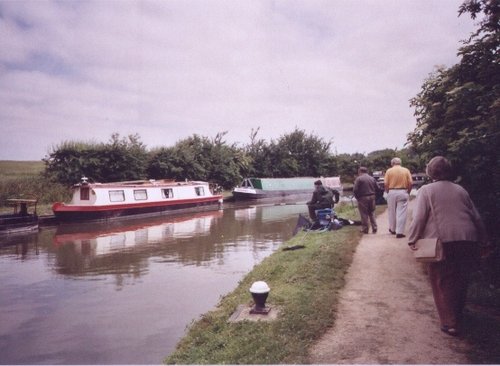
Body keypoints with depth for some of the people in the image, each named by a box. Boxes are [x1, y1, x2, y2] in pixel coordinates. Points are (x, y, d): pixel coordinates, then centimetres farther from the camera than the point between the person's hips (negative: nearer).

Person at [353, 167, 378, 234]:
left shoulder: (358, 179, -10)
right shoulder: (372, 178, 9)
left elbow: (355, 190, -15)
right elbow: (377, 188, 7)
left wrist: (357, 197, -1)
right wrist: (373, 194, 15)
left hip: (363, 198, -5)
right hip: (372, 197, 5)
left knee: (364, 214, 2)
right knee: (372, 213, 14)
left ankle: (365, 229, 7)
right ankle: (374, 229, 14)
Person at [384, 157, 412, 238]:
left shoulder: (389, 171, 1)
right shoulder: (406, 170, 3)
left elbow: (385, 184, -6)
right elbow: (410, 183, -3)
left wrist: (388, 192, 7)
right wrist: (408, 193, 9)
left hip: (392, 192, 1)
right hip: (403, 192, 0)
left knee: (392, 212, 14)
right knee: (401, 213, 0)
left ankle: (392, 229, 28)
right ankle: (399, 232, -3)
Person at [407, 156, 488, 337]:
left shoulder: (426, 190, -1)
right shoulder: (461, 190, 14)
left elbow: (419, 217, -12)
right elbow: (476, 217, 16)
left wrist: (412, 239, -8)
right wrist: (483, 239, 25)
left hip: (441, 242, -5)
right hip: (467, 241, 5)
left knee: (443, 282, 5)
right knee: (461, 280, 20)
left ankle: (450, 323, 3)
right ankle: (457, 313, 36)